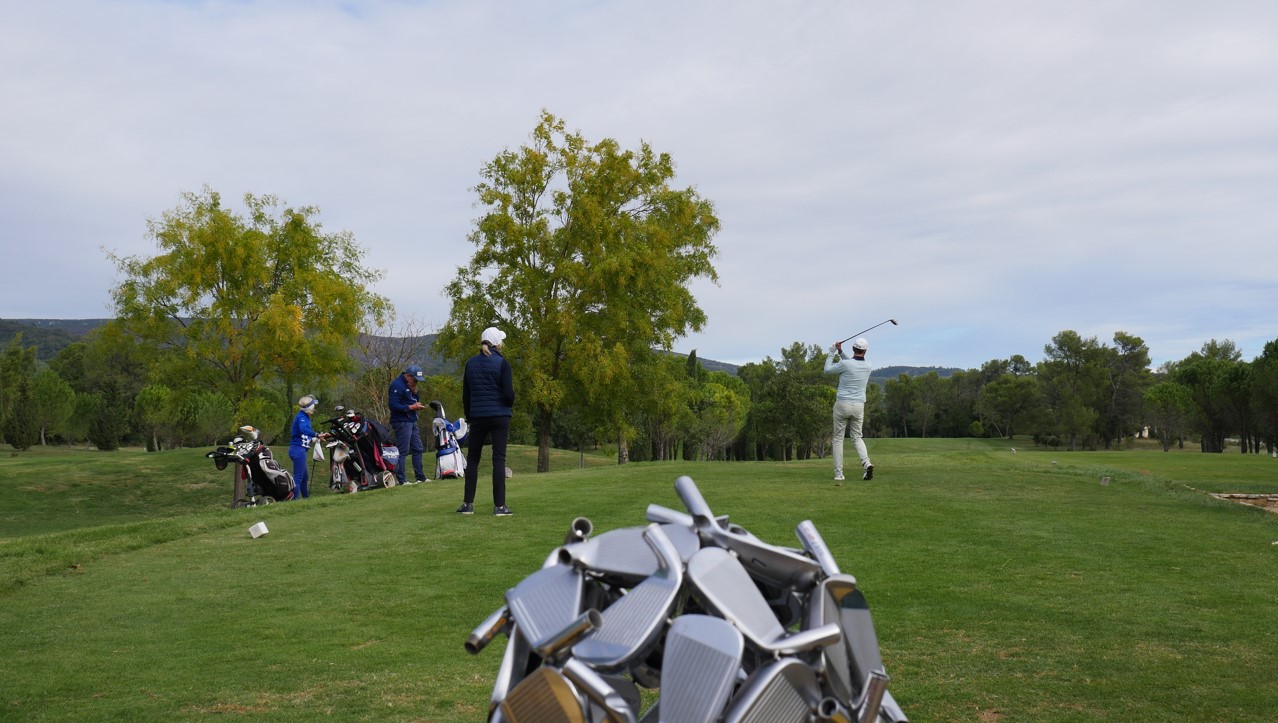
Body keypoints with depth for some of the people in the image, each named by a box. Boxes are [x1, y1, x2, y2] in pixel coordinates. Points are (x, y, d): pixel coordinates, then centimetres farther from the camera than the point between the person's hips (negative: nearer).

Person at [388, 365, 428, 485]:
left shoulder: (409, 385, 16)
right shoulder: (397, 386, -14)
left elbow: (414, 400, 19)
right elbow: (393, 406, -21)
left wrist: (414, 391, 0)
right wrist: (411, 407, -19)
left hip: (411, 422, 10)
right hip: (401, 422, -10)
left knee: (418, 449, 13)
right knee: (403, 452, -8)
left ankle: (420, 477, 20)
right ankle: (401, 480, -4)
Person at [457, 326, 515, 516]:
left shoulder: (471, 363, 6)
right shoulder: (502, 363, -7)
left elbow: (465, 395, 9)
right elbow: (508, 394, -11)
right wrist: (510, 405, 11)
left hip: (478, 417, 3)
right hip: (499, 416, -3)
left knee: (472, 459, 12)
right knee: (499, 459, -1)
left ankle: (468, 504, 11)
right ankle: (499, 506, -3)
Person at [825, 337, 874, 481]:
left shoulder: (845, 364, -13)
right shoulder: (867, 366, 2)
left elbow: (827, 370, 4)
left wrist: (832, 353, 14)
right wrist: (841, 352, 17)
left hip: (842, 404, -3)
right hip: (859, 406, 3)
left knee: (838, 438, 8)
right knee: (857, 437, 13)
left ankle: (838, 473, 3)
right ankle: (866, 463, -14)